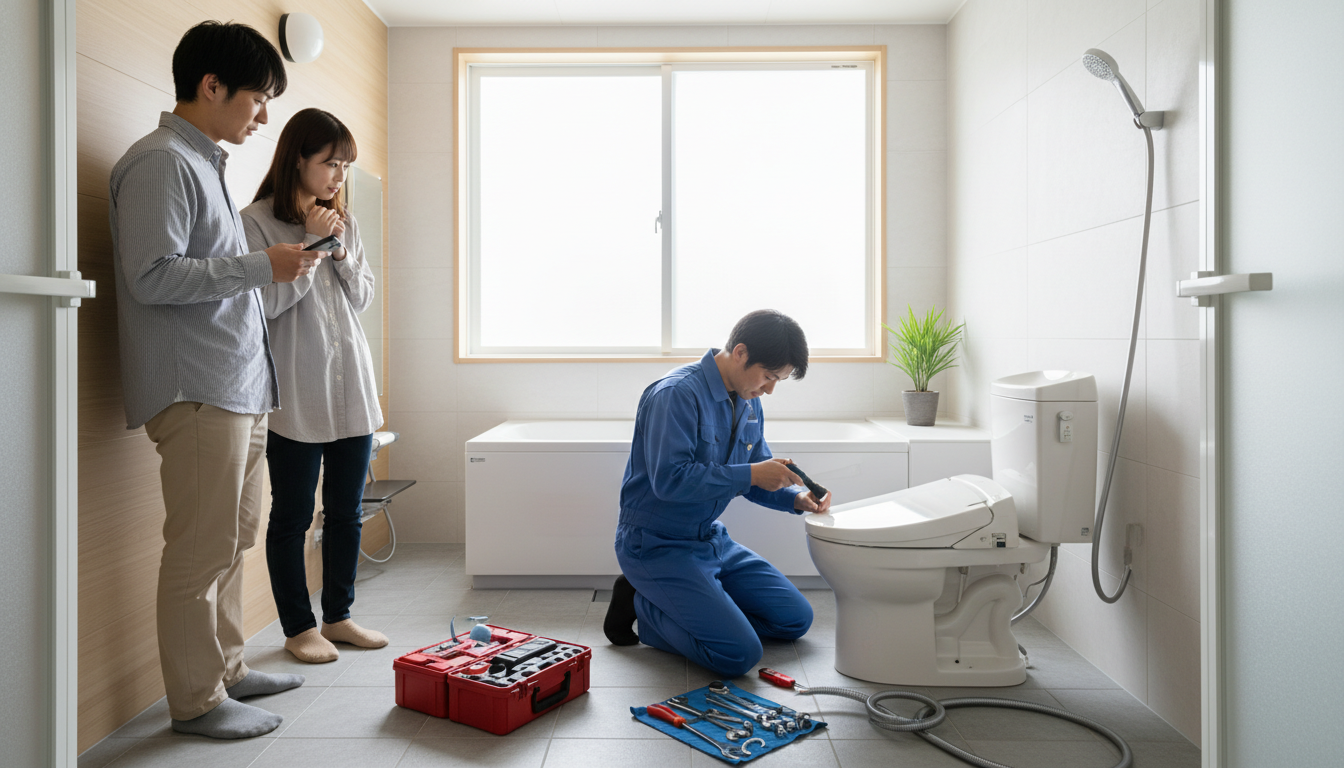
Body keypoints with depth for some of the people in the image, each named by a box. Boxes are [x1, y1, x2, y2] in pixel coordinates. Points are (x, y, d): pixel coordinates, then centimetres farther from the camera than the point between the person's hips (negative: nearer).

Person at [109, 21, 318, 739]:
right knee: (201, 551, -2)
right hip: (196, 391, -10)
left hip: (237, 389, 10)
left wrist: (276, 266, 15)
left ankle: (225, 668, 28)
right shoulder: (160, 162, -9)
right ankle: (196, 699, 10)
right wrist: (262, 266, -15)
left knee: (231, 542, 15)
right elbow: (153, 277, -19)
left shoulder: (204, 163, 20)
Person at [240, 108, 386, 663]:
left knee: (346, 511, 12)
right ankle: (298, 627, 20)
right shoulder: (258, 222, -4)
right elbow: (269, 301, -12)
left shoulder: (345, 222, 13)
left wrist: (342, 253, -4)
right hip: (295, 394, -6)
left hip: (352, 389, 6)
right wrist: (312, 242, -12)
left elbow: (362, 298, 12)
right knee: (292, 515, 6)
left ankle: (338, 616, 26)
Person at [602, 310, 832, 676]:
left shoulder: (749, 402, 6)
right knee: (739, 654, -19)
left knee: (795, 619, 10)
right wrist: (750, 474, -26)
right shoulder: (677, 394, -21)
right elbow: (668, 480, -30)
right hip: (657, 546, -9)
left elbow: (758, 474, 15)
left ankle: (686, 606, 13)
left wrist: (796, 498, -6)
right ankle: (643, 606, 1)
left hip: (711, 539, 9)